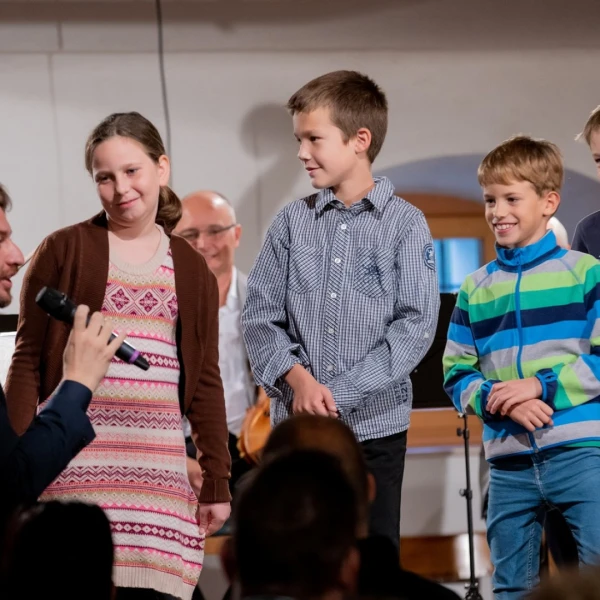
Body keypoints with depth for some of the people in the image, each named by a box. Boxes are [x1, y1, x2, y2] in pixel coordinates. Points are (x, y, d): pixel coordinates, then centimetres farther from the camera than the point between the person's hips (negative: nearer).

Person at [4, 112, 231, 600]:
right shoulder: (65, 251, 4)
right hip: (78, 455, -3)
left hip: (157, 459, 3)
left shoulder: (192, 269, 13)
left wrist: (217, 482, 9)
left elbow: (205, 382, 14)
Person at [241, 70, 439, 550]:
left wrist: (340, 396, -13)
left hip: (374, 425, -2)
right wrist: (297, 378, -13)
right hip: (296, 424, 2)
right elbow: (260, 316, 5)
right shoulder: (292, 222, 7)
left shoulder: (405, 224, -1)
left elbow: (416, 326, -8)